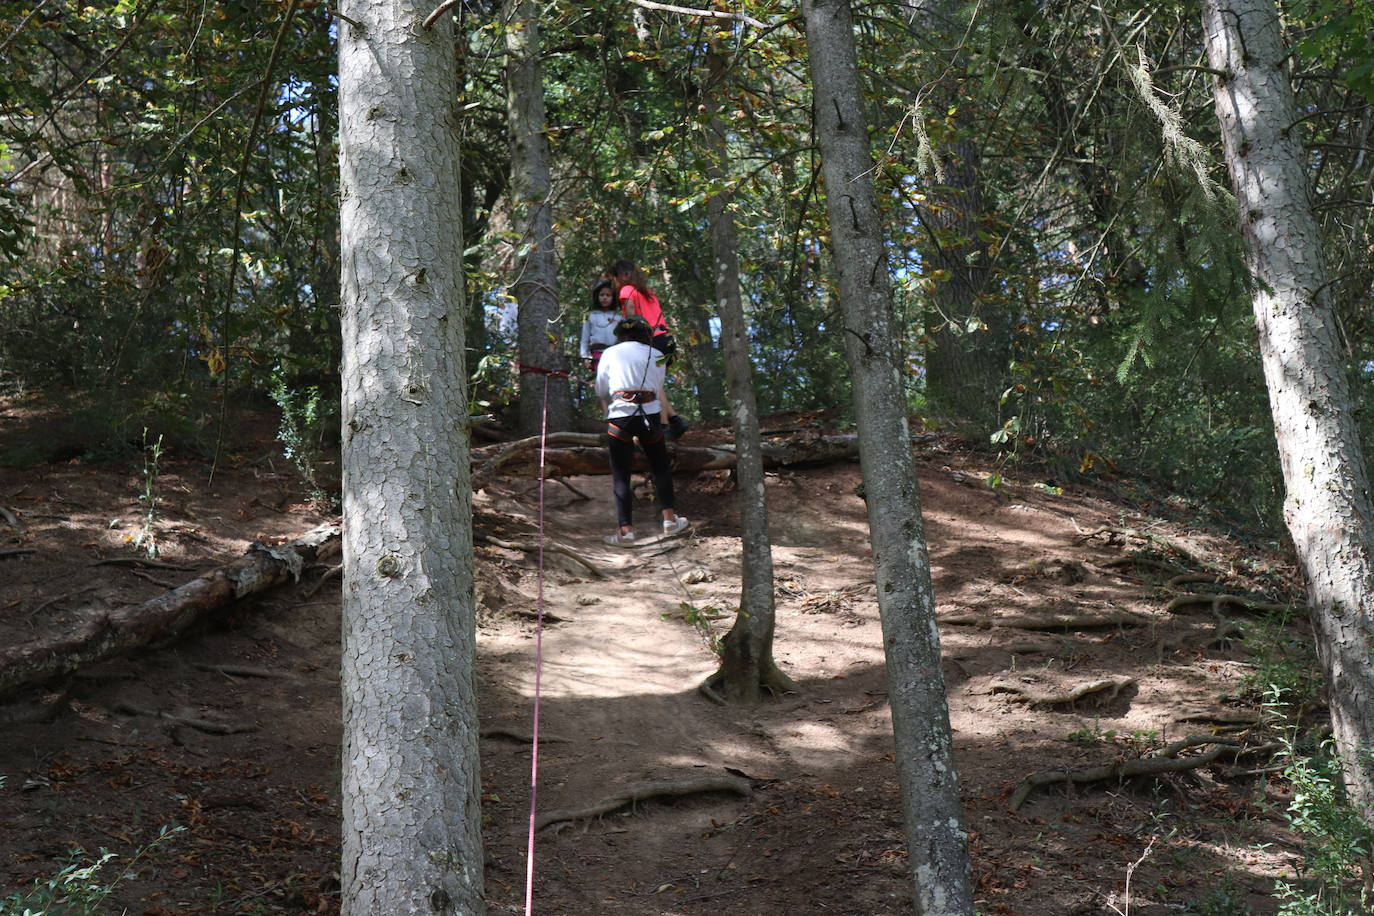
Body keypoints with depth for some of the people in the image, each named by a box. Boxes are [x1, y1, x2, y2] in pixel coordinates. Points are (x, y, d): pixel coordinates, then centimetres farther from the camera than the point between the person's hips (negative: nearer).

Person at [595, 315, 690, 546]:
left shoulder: (610, 353, 9)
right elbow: (659, 390, 15)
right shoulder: (656, 356, 12)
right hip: (650, 414, 2)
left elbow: (601, 392, 14)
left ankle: (626, 531, -4)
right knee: (661, 468, 20)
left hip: (619, 415, -1)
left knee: (620, 474, 2)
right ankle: (669, 520, 19)